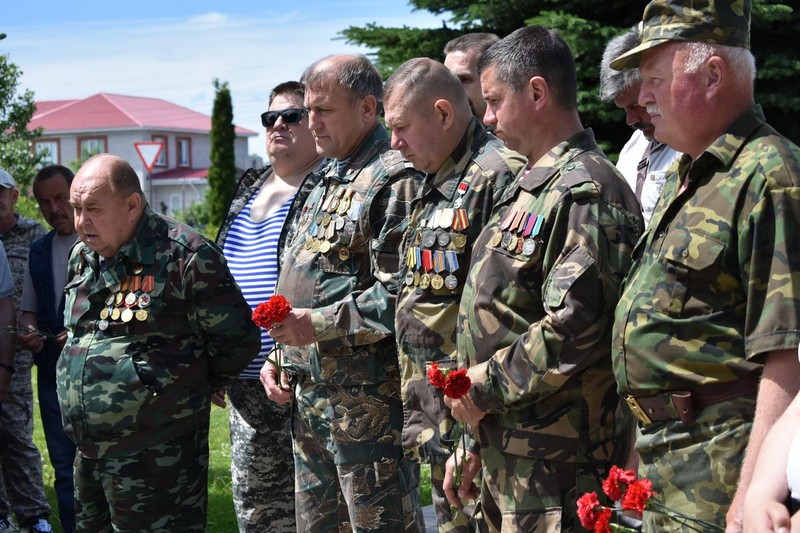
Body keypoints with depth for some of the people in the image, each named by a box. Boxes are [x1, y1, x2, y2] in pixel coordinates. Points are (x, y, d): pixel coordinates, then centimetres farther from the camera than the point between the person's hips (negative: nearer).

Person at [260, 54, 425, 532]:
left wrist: (320, 324, -21)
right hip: (310, 395, 10)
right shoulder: (326, 181, 18)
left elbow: (399, 293, -22)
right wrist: (279, 356, 16)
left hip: (368, 398, -10)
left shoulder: (394, 180, -13)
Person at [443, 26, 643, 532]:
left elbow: (574, 328, -27)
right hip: (507, 452, 10)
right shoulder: (531, 188, 17)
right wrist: (475, 442, 20)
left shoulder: (583, 192, -16)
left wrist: (486, 387, -15)